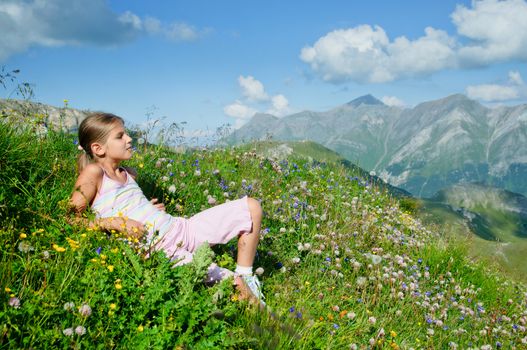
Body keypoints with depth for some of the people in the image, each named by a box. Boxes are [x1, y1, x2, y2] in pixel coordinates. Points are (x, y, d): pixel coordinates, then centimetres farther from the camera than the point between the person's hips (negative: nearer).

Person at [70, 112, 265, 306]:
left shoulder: (128, 174, 13)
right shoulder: (93, 173, -8)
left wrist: (147, 210, 10)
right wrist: (115, 222, -20)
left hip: (180, 228, 8)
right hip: (162, 251, -8)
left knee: (251, 207, 2)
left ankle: (245, 276, 8)